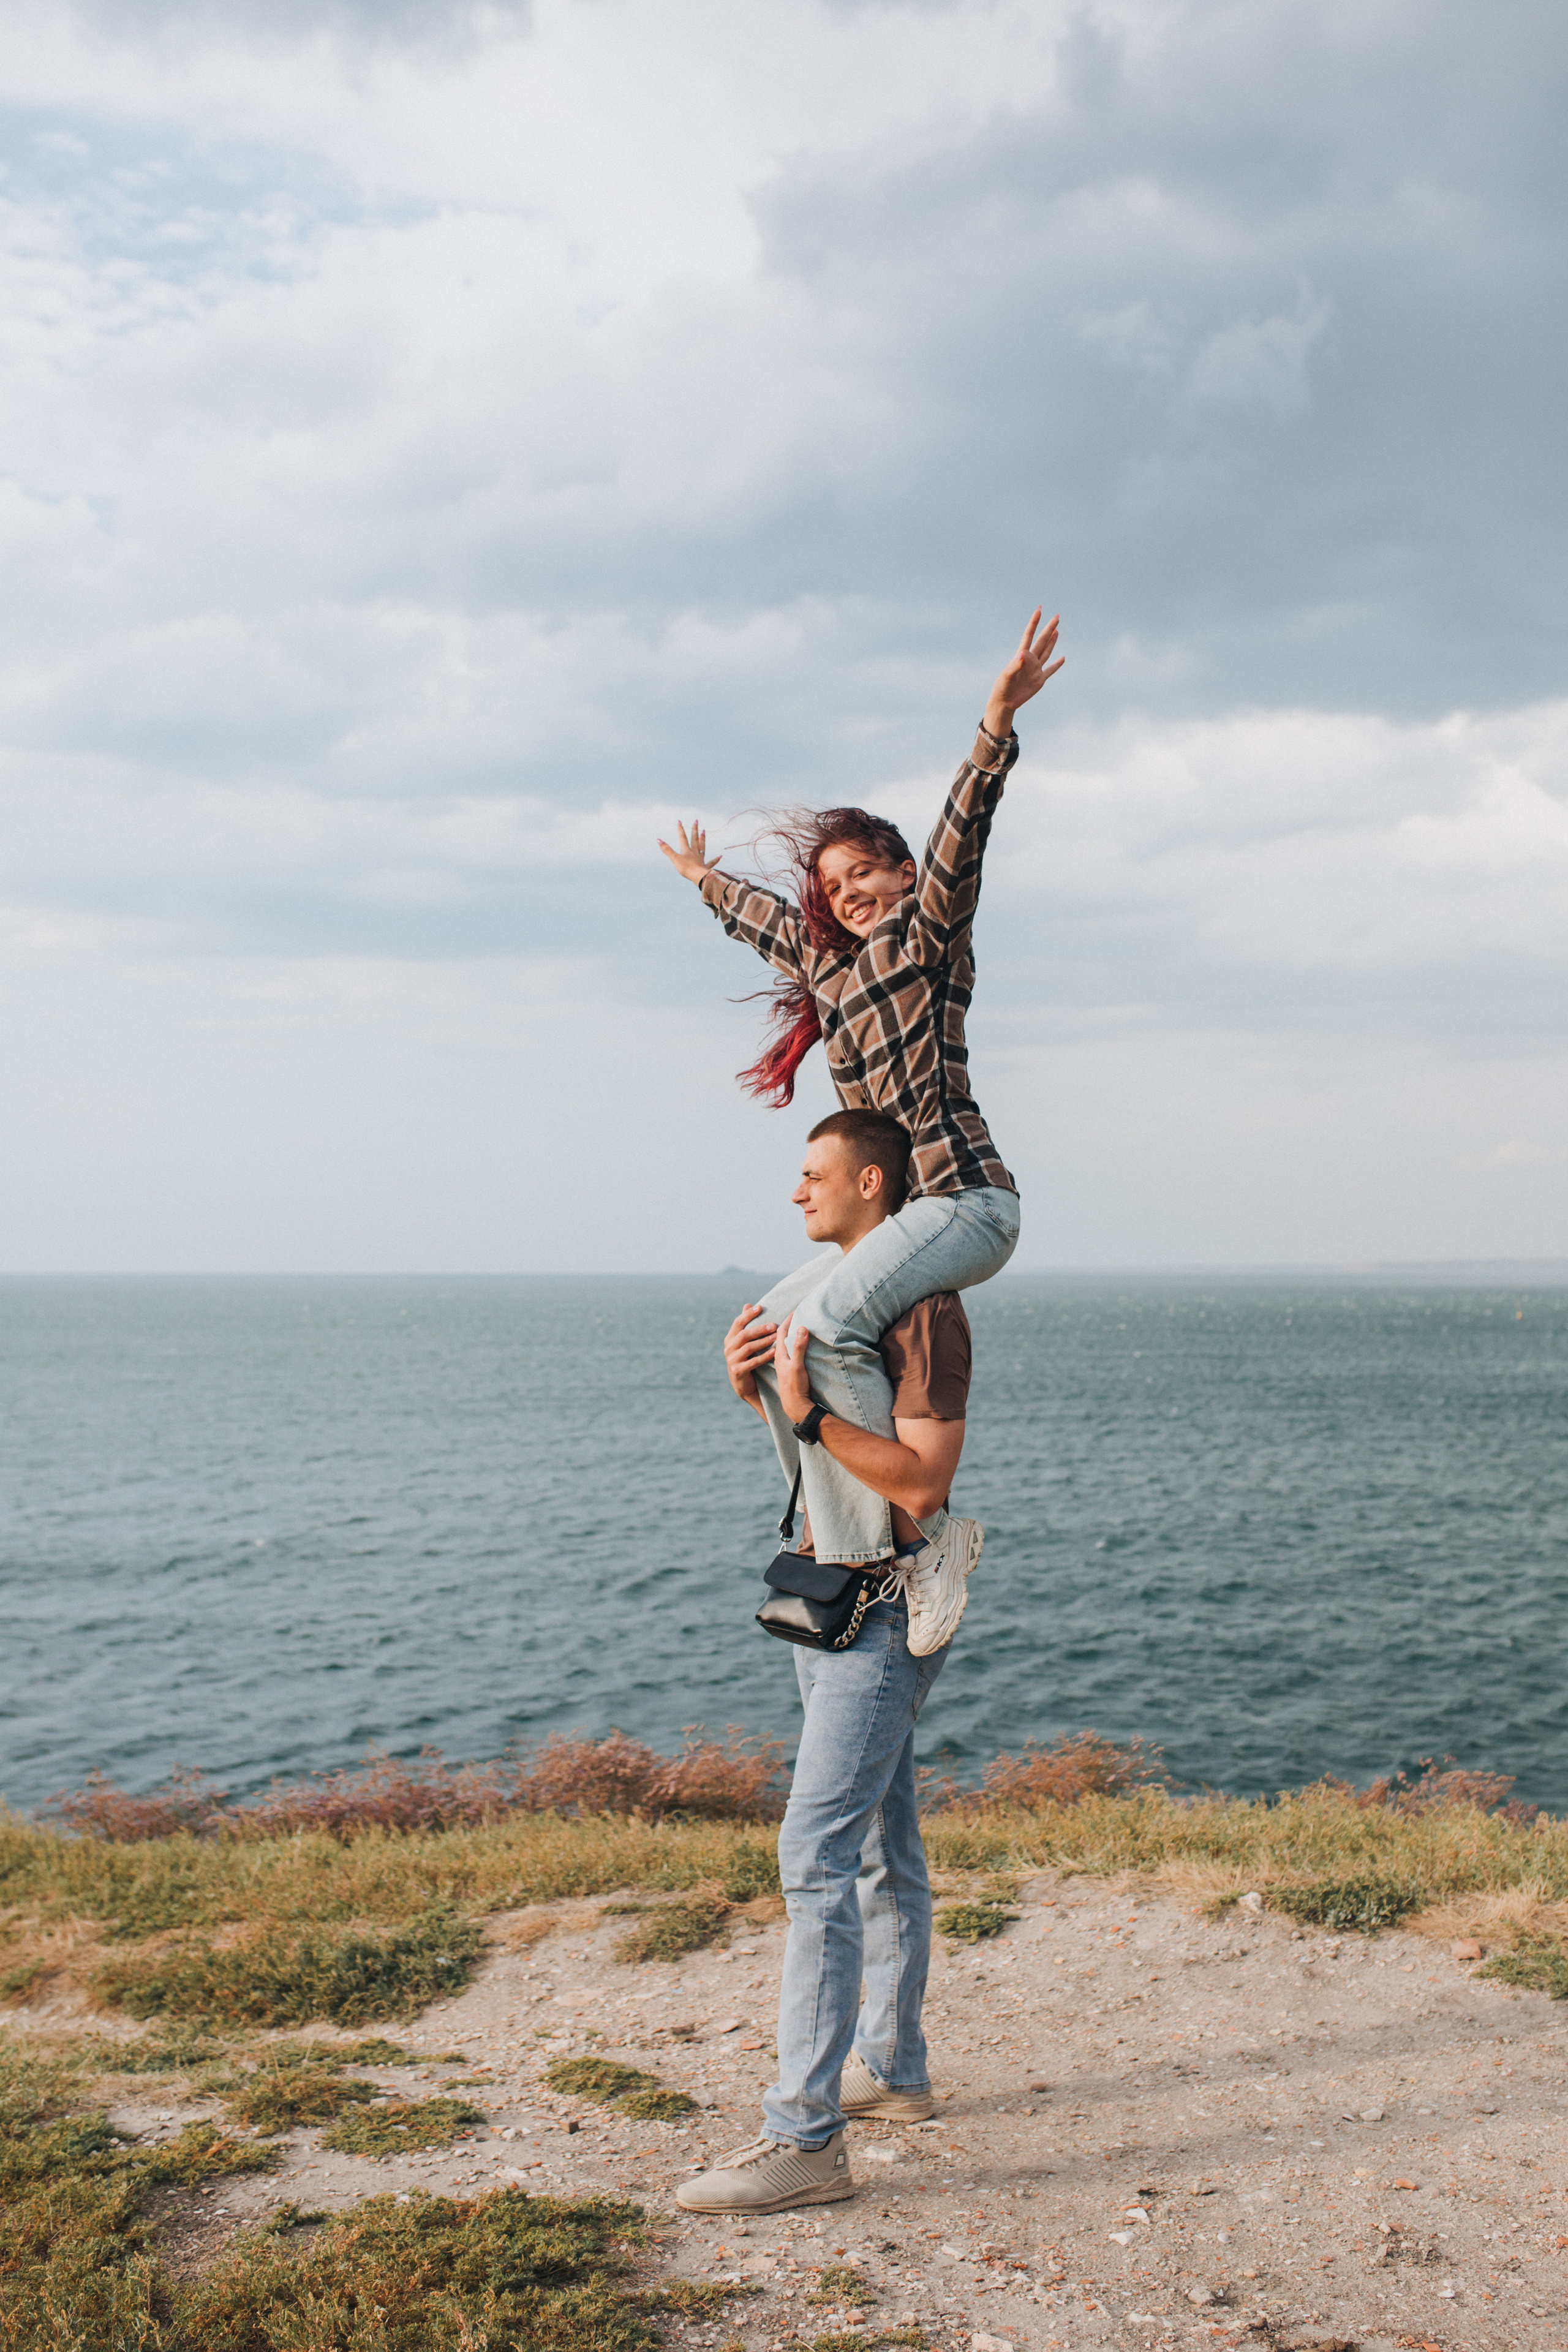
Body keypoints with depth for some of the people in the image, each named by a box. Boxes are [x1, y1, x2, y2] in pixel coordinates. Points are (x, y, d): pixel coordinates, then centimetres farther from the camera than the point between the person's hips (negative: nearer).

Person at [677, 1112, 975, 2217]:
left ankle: (807, 2137, -12)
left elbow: (922, 1479, -23)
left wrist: (807, 1410, -29)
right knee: (884, 1847, 17)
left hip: (885, 1615, -10)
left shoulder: (923, 1306, -16)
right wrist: (756, 1389, -1)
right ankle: (892, 2068, 29)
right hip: (840, 1602, 10)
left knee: (819, 1856, -14)